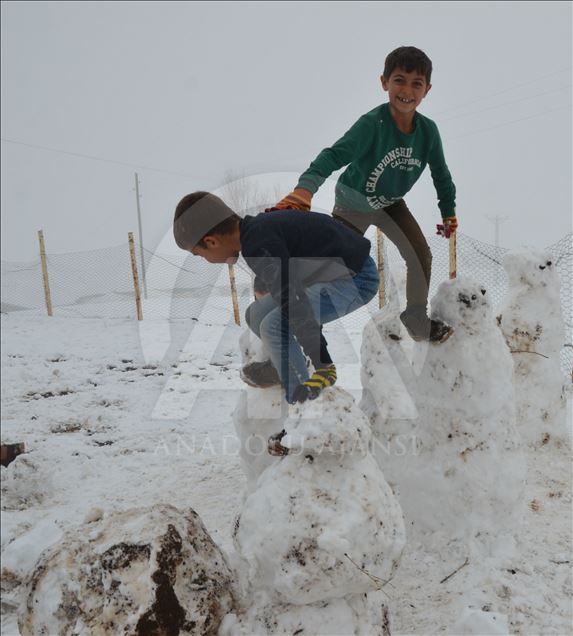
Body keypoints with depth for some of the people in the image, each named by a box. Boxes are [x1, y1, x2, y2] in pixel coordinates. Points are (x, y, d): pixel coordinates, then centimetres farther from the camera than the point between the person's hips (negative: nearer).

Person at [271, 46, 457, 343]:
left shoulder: (428, 130, -18)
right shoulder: (373, 123, -34)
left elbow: (441, 173, -2)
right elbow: (335, 154, -46)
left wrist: (449, 212, 7)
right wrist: (304, 189, -61)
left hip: (390, 202, 5)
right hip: (353, 204, -4)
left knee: (421, 255, -5)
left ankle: (417, 321, 13)